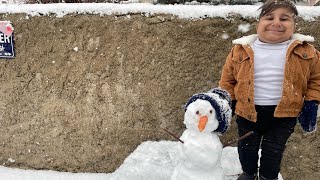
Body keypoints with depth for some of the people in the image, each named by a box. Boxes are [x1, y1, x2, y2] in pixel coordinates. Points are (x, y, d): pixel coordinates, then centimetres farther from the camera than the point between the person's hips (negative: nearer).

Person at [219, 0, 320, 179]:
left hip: (284, 113, -1)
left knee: (273, 151, 12)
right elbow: (228, 78, 4)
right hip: (247, 111, 1)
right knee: (247, 148, 18)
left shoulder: (305, 51, -8)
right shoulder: (241, 50, -8)